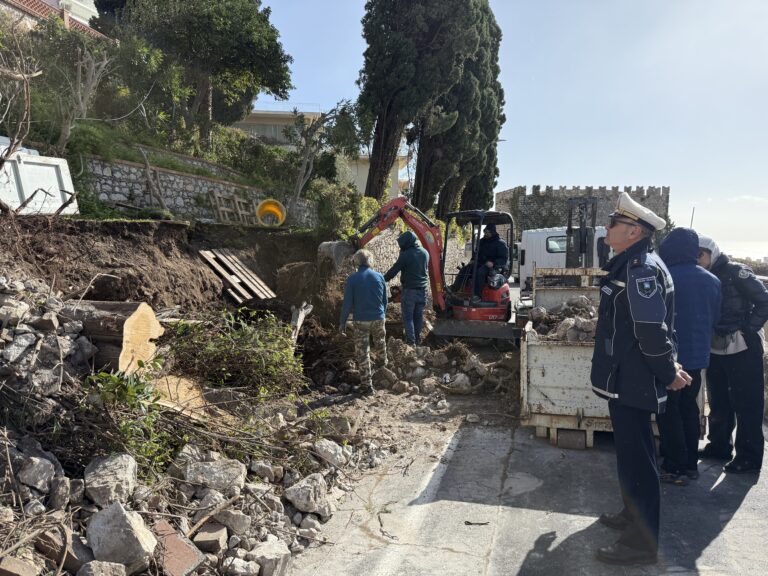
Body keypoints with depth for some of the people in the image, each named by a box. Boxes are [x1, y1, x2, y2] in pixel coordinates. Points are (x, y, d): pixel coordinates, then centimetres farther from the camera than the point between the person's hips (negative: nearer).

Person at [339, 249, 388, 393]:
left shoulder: (352, 279, -11)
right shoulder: (379, 277, -2)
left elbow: (347, 303, -10)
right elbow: (385, 300, 7)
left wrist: (342, 322, -2)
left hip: (360, 321, -3)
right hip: (378, 318, 3)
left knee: (362, 353, 5)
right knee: (380, 343, 29)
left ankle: (367, 384, 8)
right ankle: (384, 365, 51)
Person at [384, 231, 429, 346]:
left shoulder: (406, 255, -16)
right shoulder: (425, 253, 4)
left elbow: (394, 270, -13)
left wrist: (383, 279, -2)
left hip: (409, 290, -6)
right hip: (422, 289, 6)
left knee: (408, 318, 1)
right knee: (418, 316, 16)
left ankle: (411, 342, -3)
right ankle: (417, 339, 24)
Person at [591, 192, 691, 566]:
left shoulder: (642, 268, -20)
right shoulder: (630, 265, 12)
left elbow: (652, 329, -25)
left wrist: (668, 373, -14)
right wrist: (668, 368, 17)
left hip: (633, 381, -11)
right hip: (626, 377, 11)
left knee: (635, 457, -1)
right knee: (631, 451, 22)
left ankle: (642, 542, 11)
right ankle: (634, 515, 39)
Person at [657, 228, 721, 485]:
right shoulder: (712, 281, 2)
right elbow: (715, 319, 12)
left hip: (670, 356, -6)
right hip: (698, 357, 6)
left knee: (669, 411, 4)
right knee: (689, 408, 17)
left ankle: (675, 468, 8)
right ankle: (691, 464, 25)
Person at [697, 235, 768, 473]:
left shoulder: (736, 272, -9)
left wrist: (747, 330, -14)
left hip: (742, 349, -7)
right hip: (716, 349, 7)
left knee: (746, 404, 0)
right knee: (718, 402, 16)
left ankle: (749, 457, 8)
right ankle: (719, 446, 29)